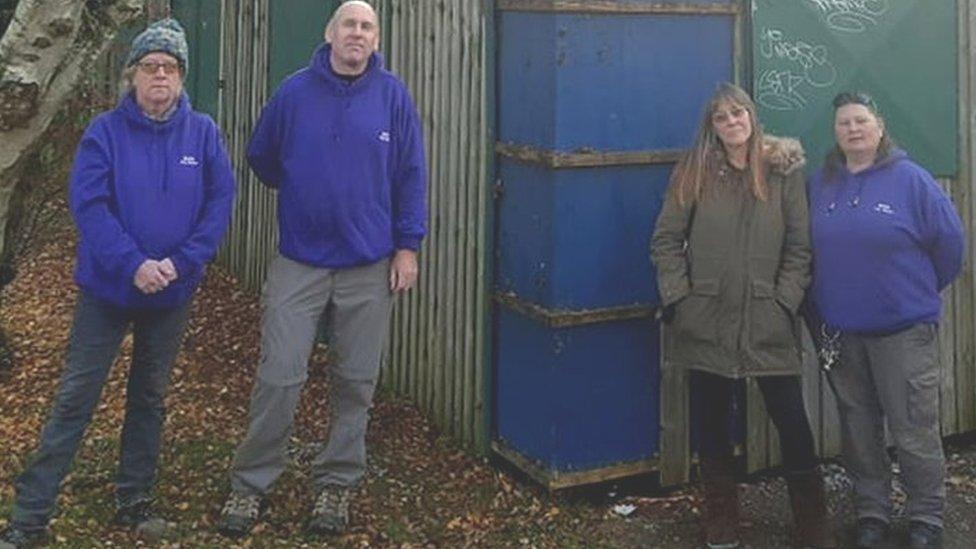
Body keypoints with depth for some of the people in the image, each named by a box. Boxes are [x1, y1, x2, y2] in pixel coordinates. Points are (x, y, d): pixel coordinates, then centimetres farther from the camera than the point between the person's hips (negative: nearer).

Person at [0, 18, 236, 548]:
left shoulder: (203, 133, -3)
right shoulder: (105, 132, -8)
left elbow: (220, 202, -5)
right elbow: (88, 205, -14)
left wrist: (181, 262, -16)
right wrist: (134, 264, -22)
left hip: (172, 293, 2)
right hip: (107, 290, -2)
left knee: (150, 396, 15)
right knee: (75, 398, 1)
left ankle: (135, 499, 30)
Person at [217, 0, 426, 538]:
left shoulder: (392, 96, -1)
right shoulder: (294, 93, -2)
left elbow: (411, 175, 1)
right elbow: (261, 158, 13)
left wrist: (407, 245, -2)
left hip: (369, 267, 1)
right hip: (299, 262, 0)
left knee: (356, 382, 9)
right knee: (278, 377, -1)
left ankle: (337, 482, 24)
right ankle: (250, 483, 13)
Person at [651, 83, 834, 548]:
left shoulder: (783, 172, 3)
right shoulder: (694, 173, 3)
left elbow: (799, 248, 2)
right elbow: (666, 241, 2)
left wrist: (784, 302, -7)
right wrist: (679, 298, -6)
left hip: (767, 324, -1)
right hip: (707, 323, 1)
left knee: (793, 423, 1)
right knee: (714, 423, 10)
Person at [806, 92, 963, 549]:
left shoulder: (909, 179, -7)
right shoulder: (821, 184, 5)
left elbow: (948, 241, -4)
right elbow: (810, 249, 14)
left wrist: (921, 292, 5)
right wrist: (822, 307, 9)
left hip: (904, 330, -4)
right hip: (840, 331, 4)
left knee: (914, 431, -1)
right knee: (858, 430, 12)